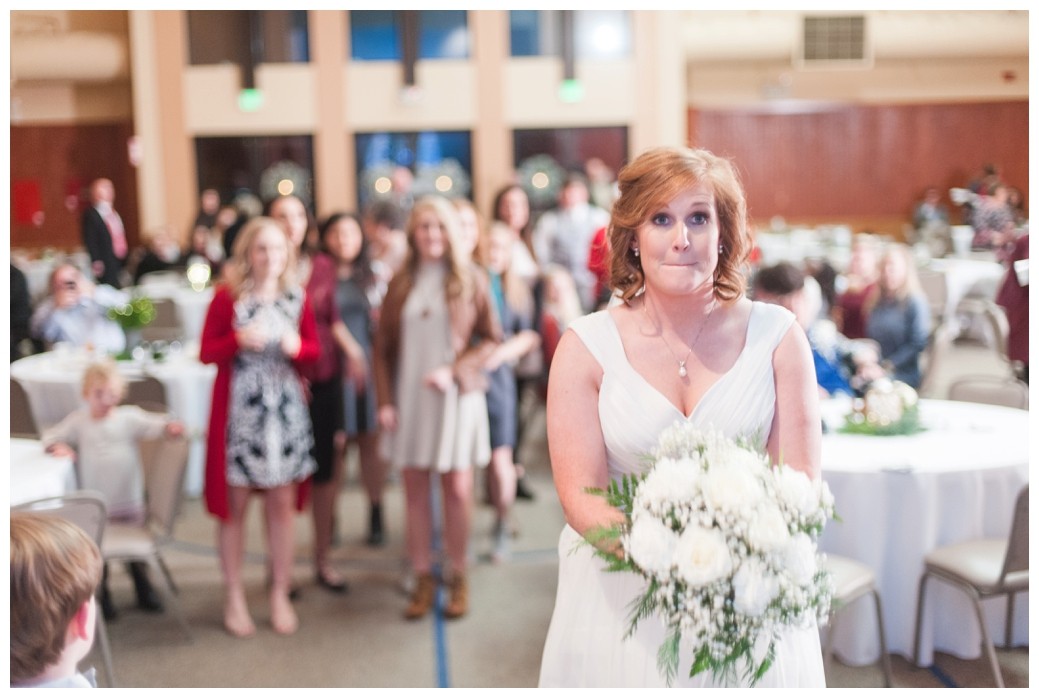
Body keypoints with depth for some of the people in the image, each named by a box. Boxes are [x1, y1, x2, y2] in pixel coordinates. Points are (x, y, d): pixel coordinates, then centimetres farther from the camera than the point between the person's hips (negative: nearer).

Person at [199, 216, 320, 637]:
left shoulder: (296, 297, 4)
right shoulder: (227, 295, -5)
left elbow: (314, 348, 10)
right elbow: (206, 353, -4)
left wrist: (297, 347, -11)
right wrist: (238, 340, -21)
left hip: (285, 409, 3)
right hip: (238, 409, -3)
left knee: (282, 503, 6)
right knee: (234, 504, 5)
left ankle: (280, 594, 20)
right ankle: (234, 598, 18)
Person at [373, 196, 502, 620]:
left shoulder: (470, 281, 0)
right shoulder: (400, 284, 6)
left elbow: (492, 338, -1)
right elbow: (383, 346, 7)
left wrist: (455, 370, -13)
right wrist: (385, 400, -2)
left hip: (456, 395, -2)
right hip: (408, 397, 2)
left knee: (457, 487, 1)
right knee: (415, 488, 5)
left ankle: (458, 578, 15)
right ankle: (423, 579, 16)